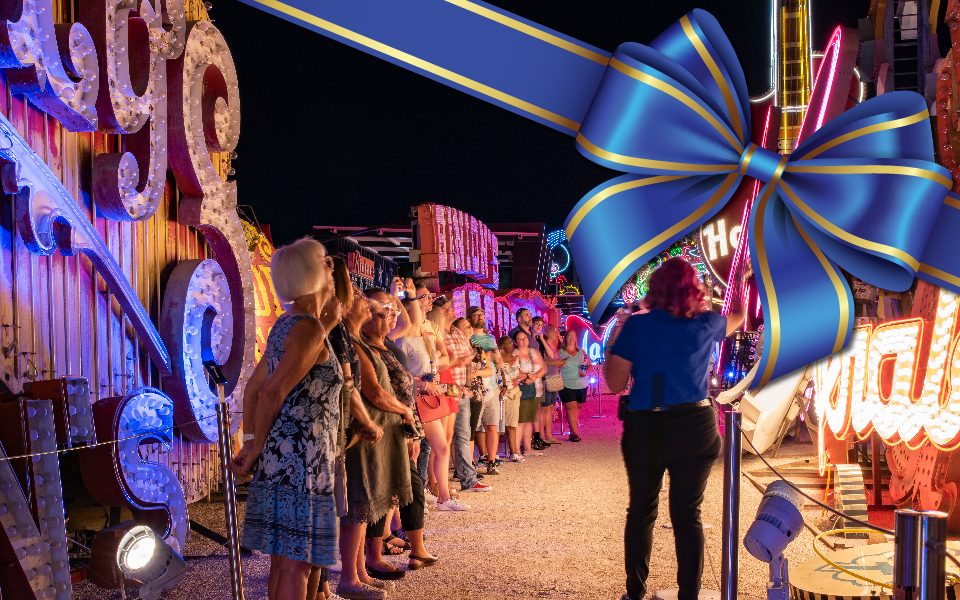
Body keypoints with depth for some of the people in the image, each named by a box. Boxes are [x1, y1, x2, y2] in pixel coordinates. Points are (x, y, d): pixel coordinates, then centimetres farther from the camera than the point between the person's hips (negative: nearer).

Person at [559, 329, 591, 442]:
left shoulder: (581, 352, 12)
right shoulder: (560, 352, 3)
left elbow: (590, 365, 14)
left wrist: (586, 372, -4)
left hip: (581, 385, 4)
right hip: (566, 385, -4)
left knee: (577, 408, 5)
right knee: (571, 407, -10)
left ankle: (573, 433, 12)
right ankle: (575, 433, -6)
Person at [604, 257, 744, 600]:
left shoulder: (635, 326, -7)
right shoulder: (705, 325, 0)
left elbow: (615, 384, -5)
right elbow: (738, 317, 23)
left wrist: (613, 343, 9)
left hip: (646, 430, -1)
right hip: (695, 428, 1)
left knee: (641, 512, 14)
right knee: (687, 514, 8)